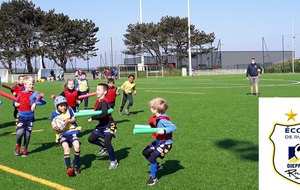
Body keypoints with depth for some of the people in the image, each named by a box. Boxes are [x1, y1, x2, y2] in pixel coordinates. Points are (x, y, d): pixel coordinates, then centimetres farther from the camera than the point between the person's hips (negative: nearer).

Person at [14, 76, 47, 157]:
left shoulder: (34, 94, -5)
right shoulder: (21, 93, 4)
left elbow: (43, 101, -14)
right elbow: (16, 101, 22)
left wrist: (35, 103, -26)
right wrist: (15, 103, 1)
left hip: (30, 117, -1)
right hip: (21, 117, 1)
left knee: (27, 134, 8)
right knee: (20, 133, -18)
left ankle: (24, 150, 28)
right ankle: (18, 145, 12)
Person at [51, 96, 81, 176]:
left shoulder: (69, 110, 1)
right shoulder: (54, 114, 2)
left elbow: (74, 119, 5)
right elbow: (53, 125, 2)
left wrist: (68, 120, -14)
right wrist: (55, 127, -21)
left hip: (72, 131, 1)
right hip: (62, 133, 0)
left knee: (77, 146, -21)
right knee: (66, 148, -26)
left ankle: (76, 166, 0)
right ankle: (69, 168, -27)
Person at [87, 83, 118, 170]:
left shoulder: (104, 102, -23)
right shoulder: (98, 101, 5)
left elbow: (103, 114, -35)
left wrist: (92, 118, -29)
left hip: (109, 124, -9)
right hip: (102, 124, 9)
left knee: (107, 142, -16)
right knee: (91, 139, 9)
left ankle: (114, 161, 1)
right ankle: (104, 146, 32)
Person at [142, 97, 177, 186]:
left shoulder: (163, 120, -27)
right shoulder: (156, 118, 2)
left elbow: (173, 127, -30)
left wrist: (164, 131, -37)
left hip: (165, 143, -10)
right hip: (158, 141, 10)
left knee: (152, 158, -15)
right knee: (145, 152, 15)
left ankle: (153, 178, 0)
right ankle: (156, 165, 34)